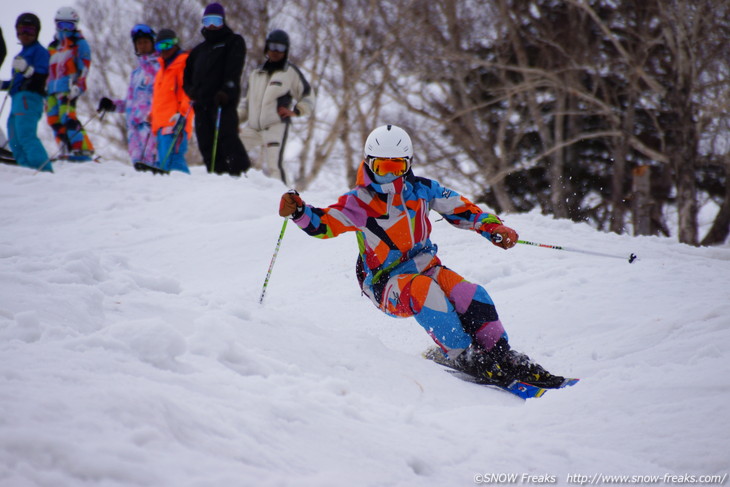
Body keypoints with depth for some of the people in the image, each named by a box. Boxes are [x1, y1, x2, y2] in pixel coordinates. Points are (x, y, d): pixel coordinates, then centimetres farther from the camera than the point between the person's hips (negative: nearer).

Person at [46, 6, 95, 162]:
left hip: (69, 87, -8)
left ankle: (83, 149, -22)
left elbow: (84, 67, -6)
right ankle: (66, 150, 7)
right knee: (54, 118, 2)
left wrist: (77, 85, -19)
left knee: (67, 116, -21)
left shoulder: (79, 44, 3)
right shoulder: (53, 46, 23)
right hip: (53, 89, 8)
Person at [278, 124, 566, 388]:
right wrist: (299, 211, -29)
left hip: (426, 267, 4)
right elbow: (324, 224, -9)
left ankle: (501, 356, -12)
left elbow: (459, 208, 8)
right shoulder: (359, 203, -8)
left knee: (471, 296, -23)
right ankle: (463, 357, -31)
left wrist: (492, 227, -4)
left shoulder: (422, 190, 1)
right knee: (424, 290, -37)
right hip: (386, 284, -4)